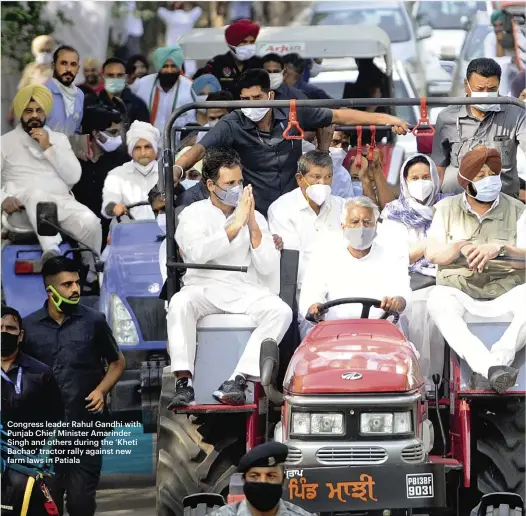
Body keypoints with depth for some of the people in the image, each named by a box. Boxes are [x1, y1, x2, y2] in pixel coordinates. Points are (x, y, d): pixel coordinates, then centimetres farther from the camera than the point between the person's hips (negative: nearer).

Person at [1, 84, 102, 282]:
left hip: (61, 201, 3)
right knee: (36, 192, -41)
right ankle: (51, 252, -64)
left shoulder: (59, 139, 20)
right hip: (24, 207, -3)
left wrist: (49, 148, 0)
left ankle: (90, 271, -4)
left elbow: (74, 176, 8)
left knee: (90, 222, -30)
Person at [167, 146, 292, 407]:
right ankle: (184, 383, -35)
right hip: (205, 288, -2)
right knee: (180, 303, -35)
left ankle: (238, 380, -33)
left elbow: (268, 267, 4)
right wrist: (235, 225, -14)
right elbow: (197, 252, -13)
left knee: (281, 311, -27)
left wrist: (253, 227, -7)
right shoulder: (193, 214, 8)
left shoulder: (255, 217, 14)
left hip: (246, 293, 2)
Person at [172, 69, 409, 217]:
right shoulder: (233, 125, -10)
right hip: (254, 214, -2)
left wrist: (387, 119, 2)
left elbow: (340, 116, 3)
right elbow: (201, 148, -21)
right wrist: (178, 168, -43)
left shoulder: (293, 115, -3)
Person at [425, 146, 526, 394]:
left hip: (505, 292, 0)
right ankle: (491, 366, -55)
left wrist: (500, 249, -23)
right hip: (459, 291, 0)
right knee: (438, 301, -36)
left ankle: (496, 360, -48)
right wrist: (459, 248, -17)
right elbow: (432, 254, 5)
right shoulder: (447, 209, 12)